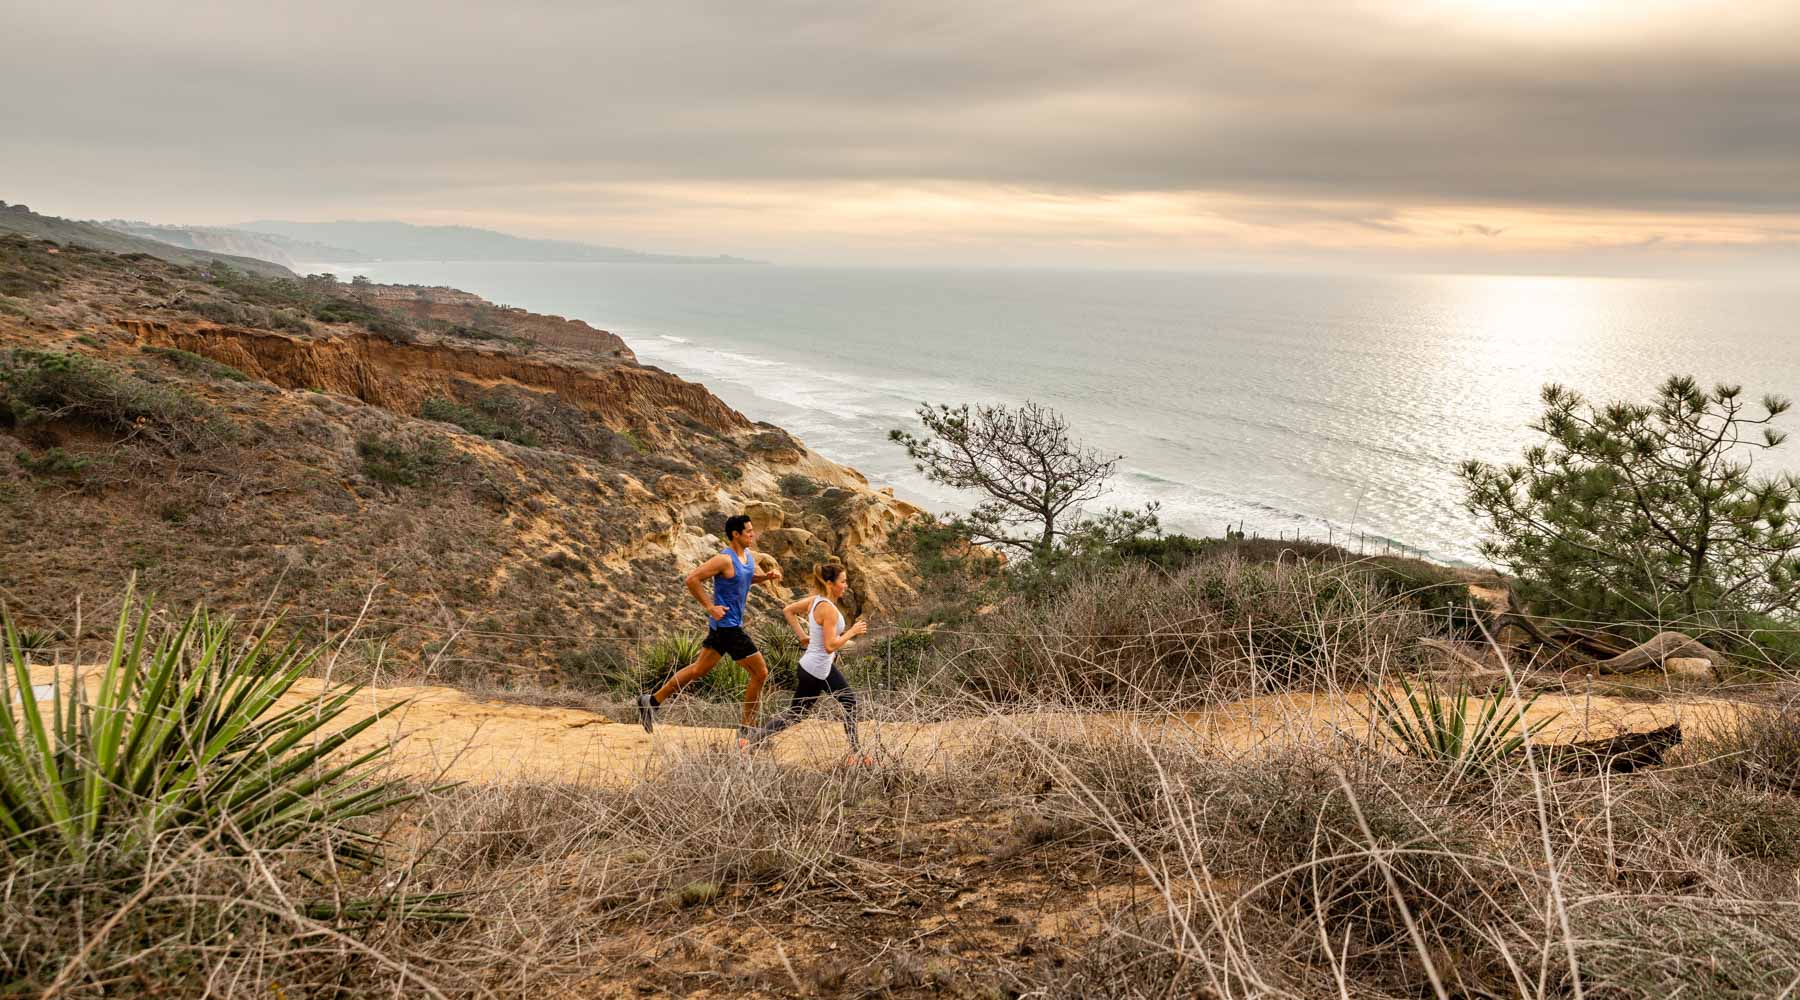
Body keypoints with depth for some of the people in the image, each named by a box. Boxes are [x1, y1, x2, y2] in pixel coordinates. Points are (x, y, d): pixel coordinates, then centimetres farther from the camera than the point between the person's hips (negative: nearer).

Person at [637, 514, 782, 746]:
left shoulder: (749, 556, 8)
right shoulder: (724, 560, -20)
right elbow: (692, 579, -20)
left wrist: (767, 576, 8)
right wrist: (710, 607, -20)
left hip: (726, 625, 9)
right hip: (727, 624, -9)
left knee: (699, 669, 16)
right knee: (760, 673, -3)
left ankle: (651, 701, 23)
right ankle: (747, 730, 7)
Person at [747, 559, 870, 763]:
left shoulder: (815, 600, 1)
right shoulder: (828, 609, -25)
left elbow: (787, 611, 13)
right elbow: (830, 645, -27)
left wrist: (803, 636, 13)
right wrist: (852, 632, -17)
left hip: (825, 666, 10)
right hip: (815, 671, -10)